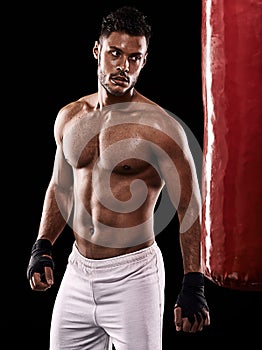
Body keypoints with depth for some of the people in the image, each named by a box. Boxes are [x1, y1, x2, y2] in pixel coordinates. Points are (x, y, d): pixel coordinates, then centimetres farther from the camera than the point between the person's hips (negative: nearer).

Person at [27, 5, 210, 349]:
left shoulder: (159, 126, -12)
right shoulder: (69, 118, 6)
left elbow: (190, 208, -11)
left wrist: (193, 286, -15)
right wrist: (42, 247, 8)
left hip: (133, 275, -5)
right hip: (77, 272, 6)